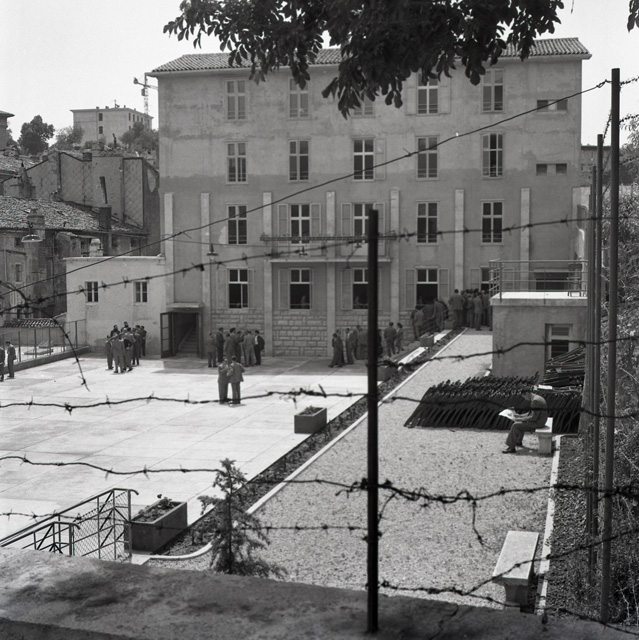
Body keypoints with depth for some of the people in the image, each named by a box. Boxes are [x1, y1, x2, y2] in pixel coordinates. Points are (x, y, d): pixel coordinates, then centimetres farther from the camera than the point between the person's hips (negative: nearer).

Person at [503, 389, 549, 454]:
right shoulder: (536, 397, 9)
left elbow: (534, 417, -26)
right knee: (518, 422, 24)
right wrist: (520, 415, 10)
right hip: (538, 419, 10)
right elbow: (532, 413, 18)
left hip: (537, 422, -10)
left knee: (515, 426, -9)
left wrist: (522, 419, -15)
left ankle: (512, 448, -3)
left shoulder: (535, 401, -25)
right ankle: (519, 442, 34)